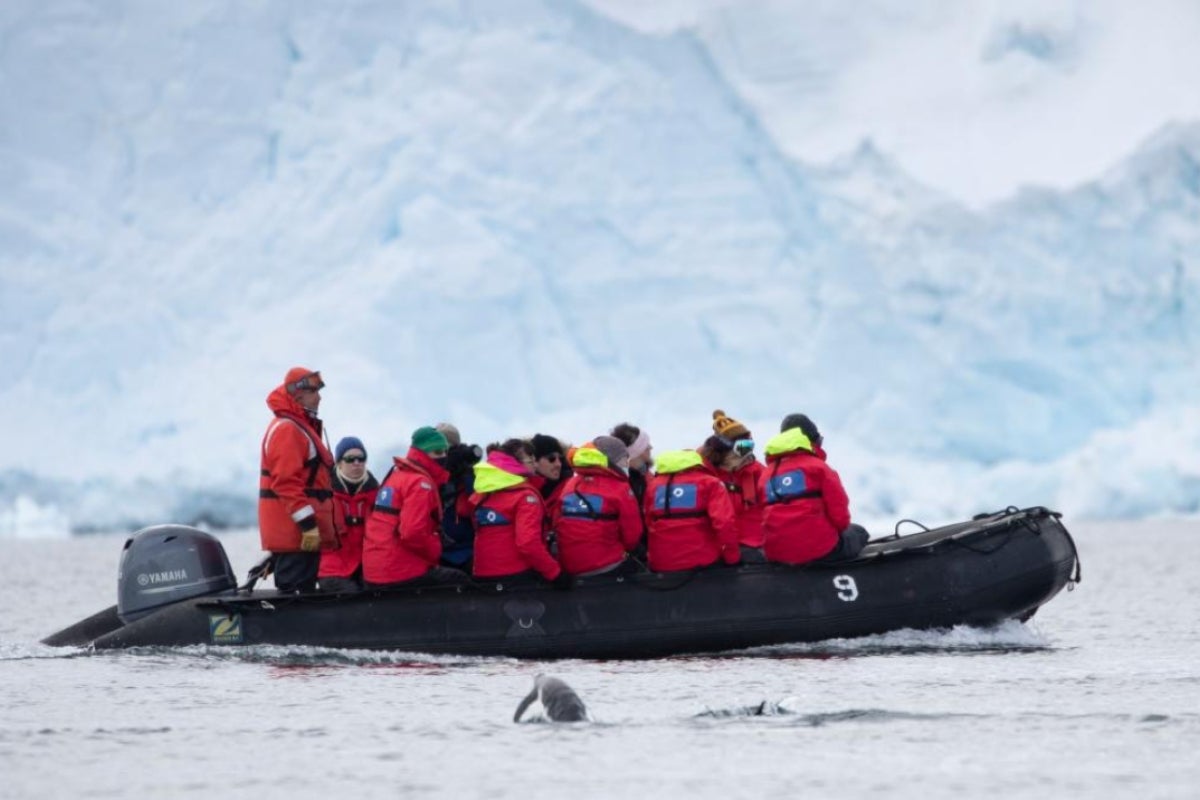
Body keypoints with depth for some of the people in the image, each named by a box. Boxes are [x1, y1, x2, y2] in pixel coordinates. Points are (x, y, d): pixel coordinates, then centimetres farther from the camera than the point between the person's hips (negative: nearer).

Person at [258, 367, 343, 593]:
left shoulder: (302, 428, 21)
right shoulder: (287, 430, -13)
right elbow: (286, 482, -21)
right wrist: (307, 523, -24)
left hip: (302, 531, 11)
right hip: (294, 531, -11)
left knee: (303, 591, 12)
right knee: (294, 593, -12)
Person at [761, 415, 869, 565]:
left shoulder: (766, 474, 14)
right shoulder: (817, 467, -1)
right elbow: (838, 510, -6)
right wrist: (840, 527, 17)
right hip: (819, 549, -5)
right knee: (858, 533, 26)